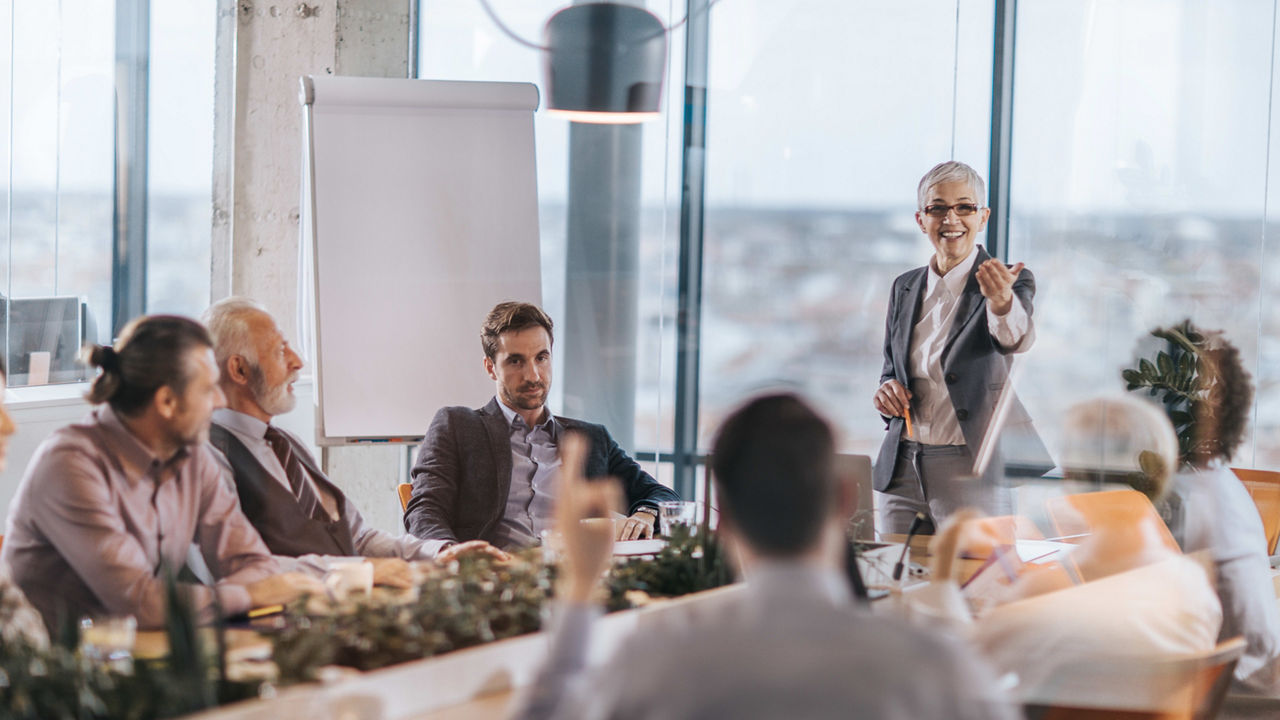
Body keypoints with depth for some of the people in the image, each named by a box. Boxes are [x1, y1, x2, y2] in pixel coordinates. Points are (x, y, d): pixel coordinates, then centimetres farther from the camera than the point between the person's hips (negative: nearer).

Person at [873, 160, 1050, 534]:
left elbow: (1017, 338, -26)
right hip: (903, 469, 5)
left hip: (974, 474, -5)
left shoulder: (1010, 283, -4)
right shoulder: (905, 288, 12)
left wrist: (1001, 299, -48)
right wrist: (886, 391, -2)